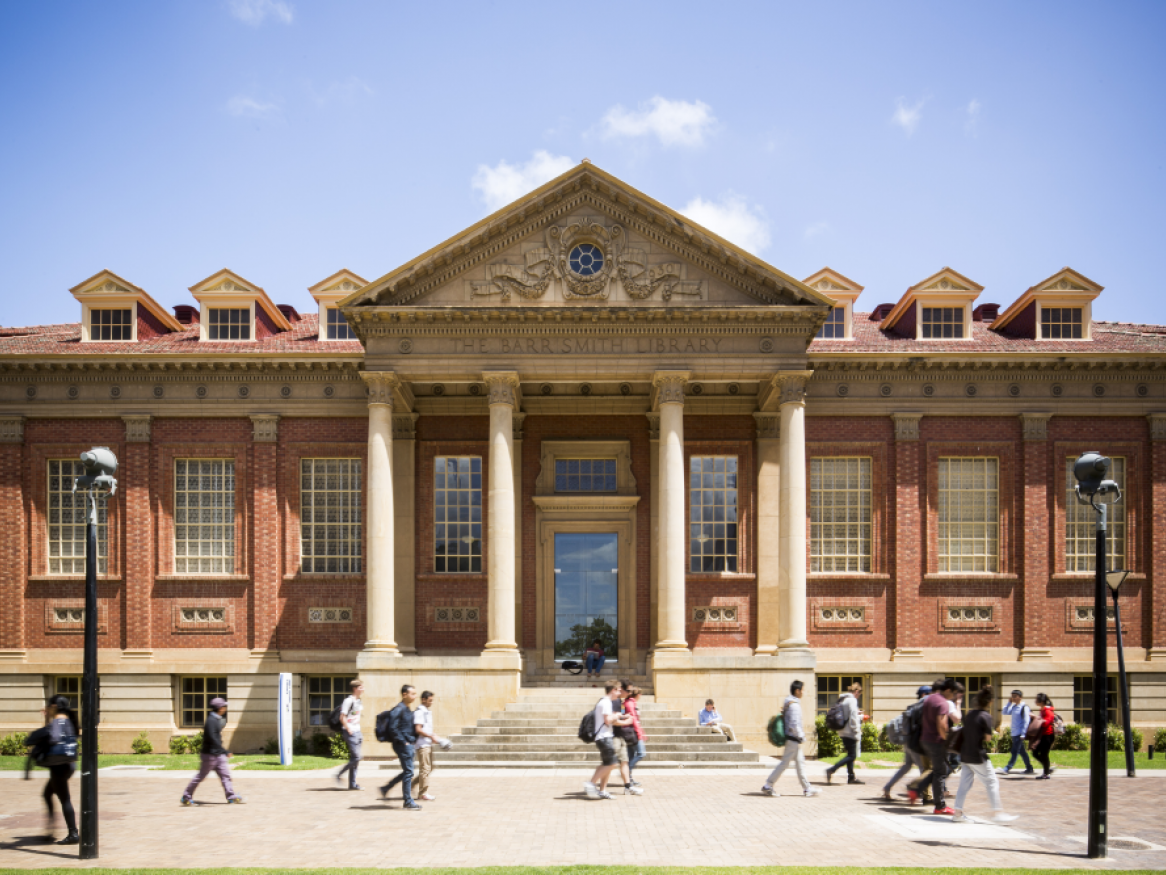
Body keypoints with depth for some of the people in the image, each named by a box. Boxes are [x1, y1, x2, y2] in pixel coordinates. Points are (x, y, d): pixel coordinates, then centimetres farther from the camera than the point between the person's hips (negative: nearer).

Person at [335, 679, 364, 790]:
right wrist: (349, 730, -15)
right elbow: (342, 718, -16)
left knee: (355, 759, 8)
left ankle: (352, 784, 12)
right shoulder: (348, 701, -13)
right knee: (356, 757, -12)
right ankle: (339, 774, 2)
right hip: (350, 733, -9)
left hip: (357, 732, 9)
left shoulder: (358, 701, 15)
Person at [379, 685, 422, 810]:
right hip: (403, 745, -10)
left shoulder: (409, 709, 14)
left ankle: (386, 789, 26)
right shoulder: (398, 709, -15)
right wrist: (403, 742, -18)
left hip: (409, 744, 10)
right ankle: (408, 802, 2)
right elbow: (393, 728, -21)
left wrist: (414, 740, 14)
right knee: (408, 772, -5)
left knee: (407, 772, 16)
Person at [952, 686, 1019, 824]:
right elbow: (987, 737, -11)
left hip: (964, 754, 7)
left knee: (964, 784, 11)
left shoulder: (969, 714, 9)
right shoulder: (986, 716, -13)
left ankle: (958, 813, 9)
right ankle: (997, 813, 4)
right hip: (978, 756, -7)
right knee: (992, 782, 4)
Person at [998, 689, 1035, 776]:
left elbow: (1026, 721, -15)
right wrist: (1009, 703, 5)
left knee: (1015, 752, -7)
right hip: (1014, 733, 9)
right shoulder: (1014, 706, 11)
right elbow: (1005, 712, 16)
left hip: (1019, 734, -9)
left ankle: (1007, 769, -10)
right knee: (1022, 751, 13)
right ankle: (1030, 768, 19)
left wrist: (1023, 734, -18)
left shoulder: (1024, 707, -12)